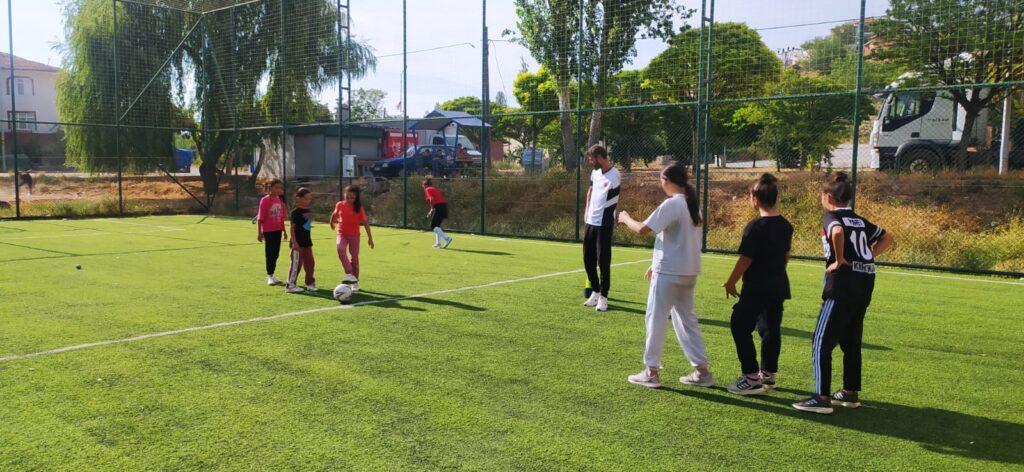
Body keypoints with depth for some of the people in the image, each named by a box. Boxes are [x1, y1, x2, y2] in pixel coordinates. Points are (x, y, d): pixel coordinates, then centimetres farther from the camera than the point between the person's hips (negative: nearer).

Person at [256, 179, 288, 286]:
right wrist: (260, 233, -13)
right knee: (270, 253, 0)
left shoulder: (280, 200, 6)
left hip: (278, 230, 6)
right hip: (268, 231, -6)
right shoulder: (265, 200, -11)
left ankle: (271, 274, 23)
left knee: (276, 254, 11)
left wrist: (284, 231, 16)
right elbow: (260, 218, -11)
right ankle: (269, 276, 10)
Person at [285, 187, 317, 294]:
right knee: (296, 263, -4)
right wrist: (294, 242, -18)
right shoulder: (296, 212, -12)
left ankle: (310, 283, 22)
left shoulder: (308, 211, 11)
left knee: (310, 263, 11)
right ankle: (290, 285, 4)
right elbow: (292, 227, -14)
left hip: (307, 242, 8)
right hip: (298, 242, -8)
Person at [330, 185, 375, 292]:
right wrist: (332, 222, 33)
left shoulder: (359, 208, -8)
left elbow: (365, 222, -4)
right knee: (341, 249, -30)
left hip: (354, 235, 0)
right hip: (342, 234, 0)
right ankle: (349, 274, -31)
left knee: (354, 258, 4)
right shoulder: (340, 205, -5)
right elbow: (334, 214, 16)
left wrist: (369, 237, -4)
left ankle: (355, 282, 18)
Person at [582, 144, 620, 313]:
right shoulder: (595, 172, 10)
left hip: (604, 224, -8)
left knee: (603, 260, -3)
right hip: (591, 221, 8)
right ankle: (595, 291, 28)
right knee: (588, 259, 14)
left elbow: (614, 200, -13)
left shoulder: (614, 175, -15)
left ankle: (603, 296, 7)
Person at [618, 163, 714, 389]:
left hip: (668, 273, -8)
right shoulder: (692, 204, 13)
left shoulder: (671, 204, -15)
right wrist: (658, 263, 21)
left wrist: (625, 218, -1)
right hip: (689, 271, 8)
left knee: (656, 318, 2)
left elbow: (643, 229, -20)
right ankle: (702, 370, 17)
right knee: (687, 319, 15)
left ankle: (651, 372, 7)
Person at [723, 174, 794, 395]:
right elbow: (786, 254, 16)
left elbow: (745, 260, -17)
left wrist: (730, 283, -6)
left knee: (740, 327, -2)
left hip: (757, 288, -8)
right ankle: (768, 373, 25)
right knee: (771, 329, 16)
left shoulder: (755, 227, -18)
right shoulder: (785, 225, 7)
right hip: (779, 286, 9)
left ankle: (751, 378, -3)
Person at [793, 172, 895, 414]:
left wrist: (840, 260, -17)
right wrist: (866, 257, 14)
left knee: (822, 341, -6)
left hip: (843, 283, -8)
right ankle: (851, 392, 27)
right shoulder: (859, 220, 17)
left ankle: (822, 397, -9)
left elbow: (838, 232, -29)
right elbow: (888, 238, 24)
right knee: (851, 340, 19)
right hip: (865, 283, 8)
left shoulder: (831, 217, -6)